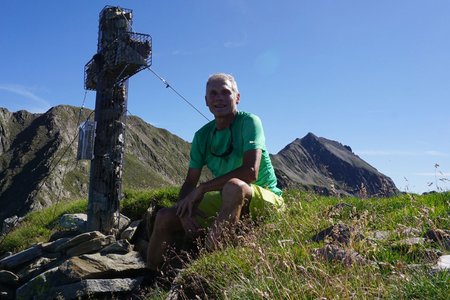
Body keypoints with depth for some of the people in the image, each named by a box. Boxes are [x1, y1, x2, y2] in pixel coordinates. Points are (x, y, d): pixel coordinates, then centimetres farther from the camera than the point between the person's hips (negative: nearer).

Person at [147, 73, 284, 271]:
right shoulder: (202, 136, 4)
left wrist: (201, 189, -22)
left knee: (233, 186, -39)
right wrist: (185, 209, -19)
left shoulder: (248, 122, -14)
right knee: (165, 217, -4)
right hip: (226, 202, 6)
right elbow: (189, 183, 3)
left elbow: (250, 172, -27)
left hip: (265, 199, -6)